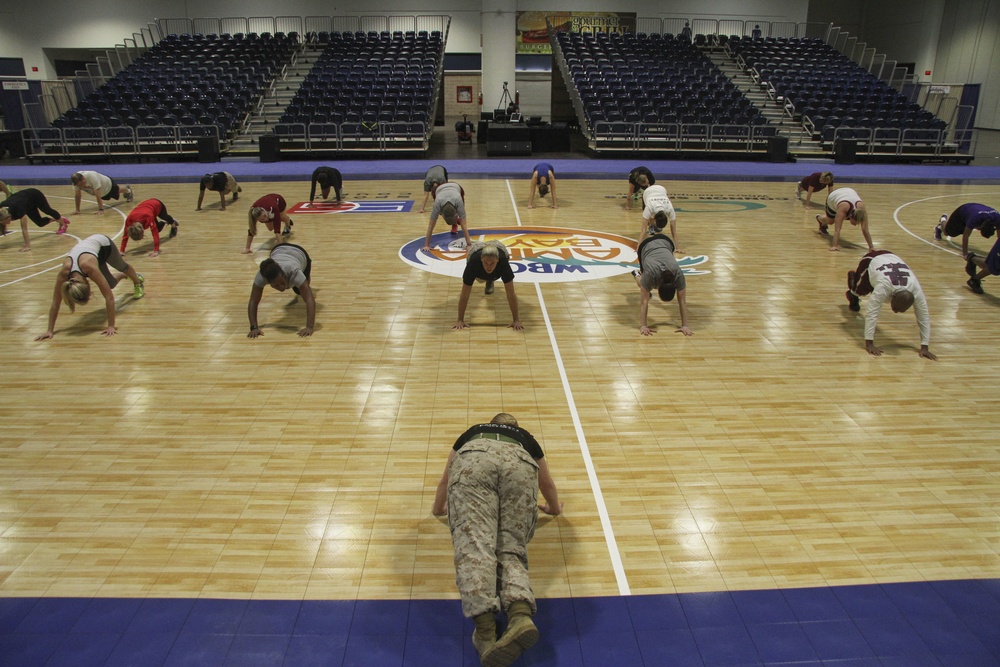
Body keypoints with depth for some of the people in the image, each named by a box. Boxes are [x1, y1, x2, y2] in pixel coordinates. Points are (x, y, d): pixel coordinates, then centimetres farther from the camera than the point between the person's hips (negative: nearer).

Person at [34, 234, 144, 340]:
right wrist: (50, 330, -29)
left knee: (122, 266, 26)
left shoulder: (89, 267, -47)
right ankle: (123, 275, 52)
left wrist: (111, 326, -45)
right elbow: (55, 303, -27)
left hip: (103, 243, -3)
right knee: (111, 284, 15)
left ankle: (138, 283, 61)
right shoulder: (63, 274, -37)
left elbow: (109, 297, -45)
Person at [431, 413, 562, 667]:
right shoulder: (525, 437, 44)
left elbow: (446, 479, 54)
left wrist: (438, 508, 71)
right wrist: (555, 507, 75)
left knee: (474, 545, -14)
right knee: (511, 548, -1)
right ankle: (521, 615, -30)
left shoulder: (471, 433, 45)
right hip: (520, 465, 1)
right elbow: (547, 484, 56)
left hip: (473, 462, 0)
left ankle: (485, 626, -36)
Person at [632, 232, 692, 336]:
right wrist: (643, 326, -42)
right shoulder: (650, 274, -44)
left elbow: (682, 301, -30)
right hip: (646, 246, -2)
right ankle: (637, 274, 36)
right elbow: (643, 301, -39)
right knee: (643, 285, 3)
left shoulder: (678, 275, -37)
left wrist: (685, 326, -31)